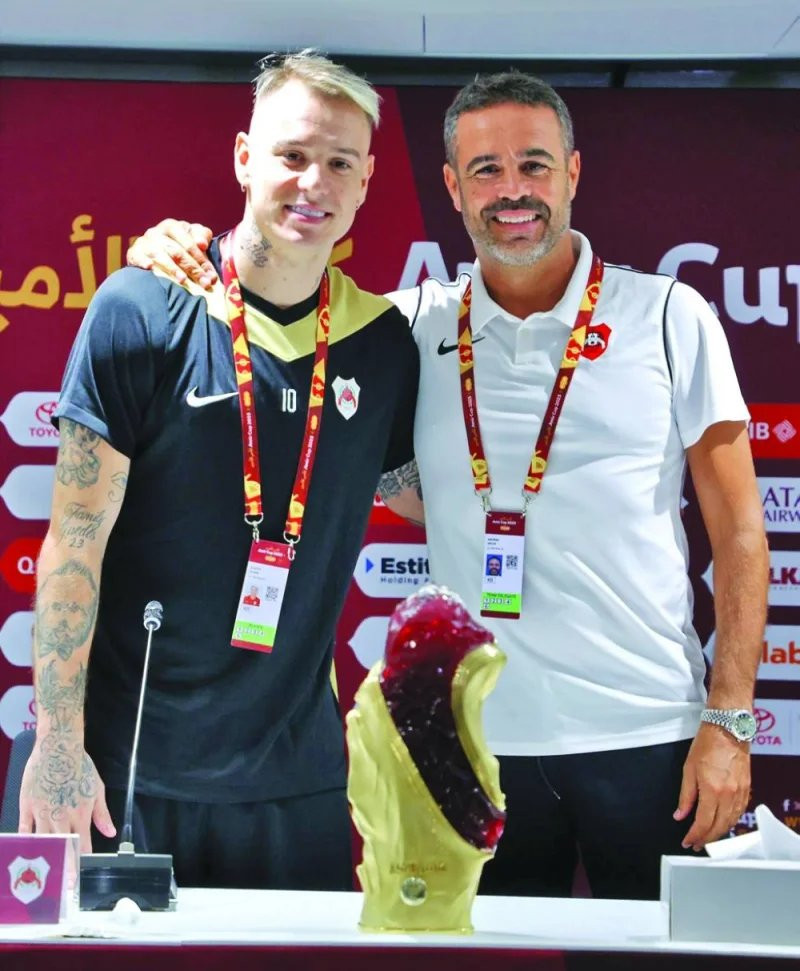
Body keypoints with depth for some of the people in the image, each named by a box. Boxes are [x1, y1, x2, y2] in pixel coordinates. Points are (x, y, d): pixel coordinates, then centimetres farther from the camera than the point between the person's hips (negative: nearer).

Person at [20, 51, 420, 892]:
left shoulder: (384, 341, 4)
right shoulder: (139, 312, -7)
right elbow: (76, 540, -8)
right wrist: (58, 745, -11)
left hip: (297, 780, 3)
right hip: (128, 766, -3)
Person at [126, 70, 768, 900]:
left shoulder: (669, 317, 0)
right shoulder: (414, 326, 4)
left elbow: (738, 528, 0)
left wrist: (728, 719, -6)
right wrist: (179, 257, -7)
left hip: (646, 737, -1)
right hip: (484, 739, 2)